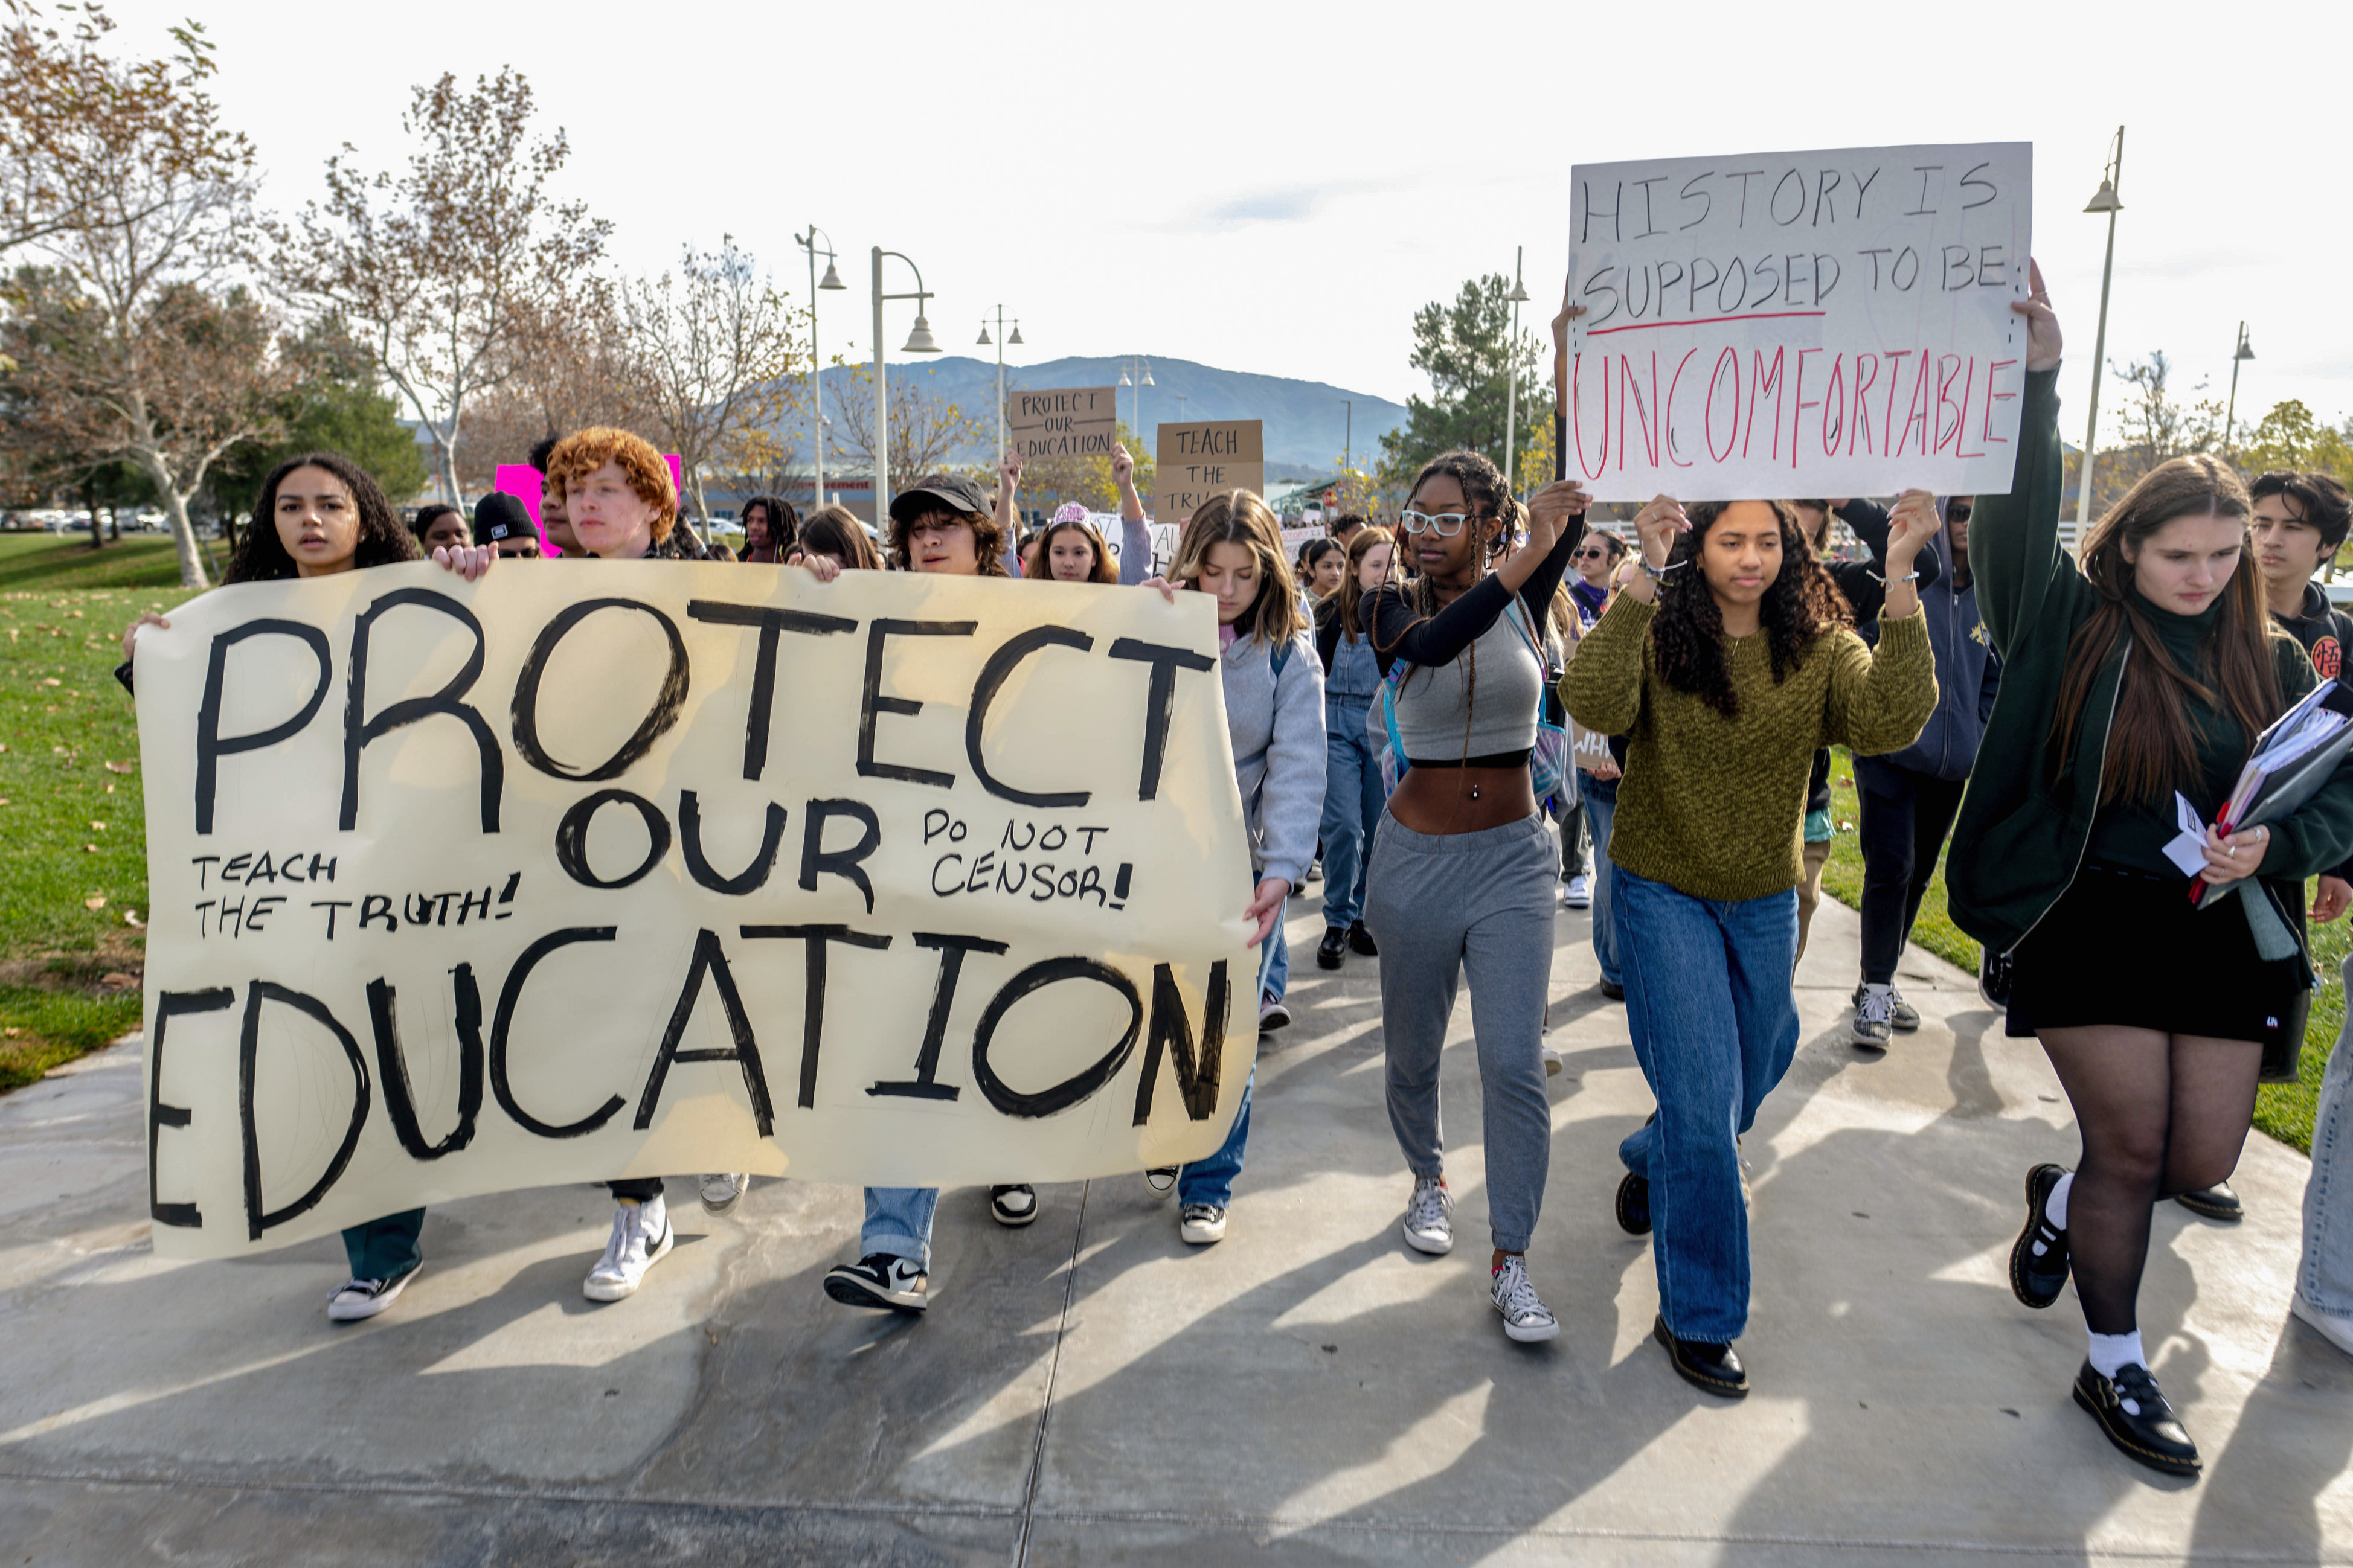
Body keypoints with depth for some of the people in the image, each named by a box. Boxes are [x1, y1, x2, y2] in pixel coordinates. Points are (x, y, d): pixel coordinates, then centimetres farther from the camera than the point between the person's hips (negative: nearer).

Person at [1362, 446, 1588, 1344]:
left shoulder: (1524, 596, 0)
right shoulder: (1393, 607, -5)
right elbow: (1426, 649, -30)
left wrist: (1567, 517, -40)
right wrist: (1523, 562, -37)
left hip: (1513, 855, 0)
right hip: (1417, 855, 0)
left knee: (1515, 1063, -6)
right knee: (1412, 1050, 15)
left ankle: (1510, 1262, 7)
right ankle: (1429, 1181, 42)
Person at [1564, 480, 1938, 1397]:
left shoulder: (1818, 646, -7)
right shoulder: (1658, 637, -14)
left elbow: (1890, 721, -26)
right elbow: (1595, 706, -35)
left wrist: (1900, 578, -32)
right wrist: (1644, 575, -38)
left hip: (1766, 901, 4)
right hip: (1664, 893, -4)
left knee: (1745, 1090, 21)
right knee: (1706, 1102, -7)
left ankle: (1650, 1159, 54)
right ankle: (1696, 1318, 10)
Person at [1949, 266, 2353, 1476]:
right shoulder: (2070, 625, -4)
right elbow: (2019, 515, -18)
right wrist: (2035, 378, -27)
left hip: (2226, 934, 4)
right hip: (2088, 925, -4)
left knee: (2203, 1160, 9)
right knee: (2132, 1149, 3)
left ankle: (2060, 1198, 42)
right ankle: (2113, 1366, 24)